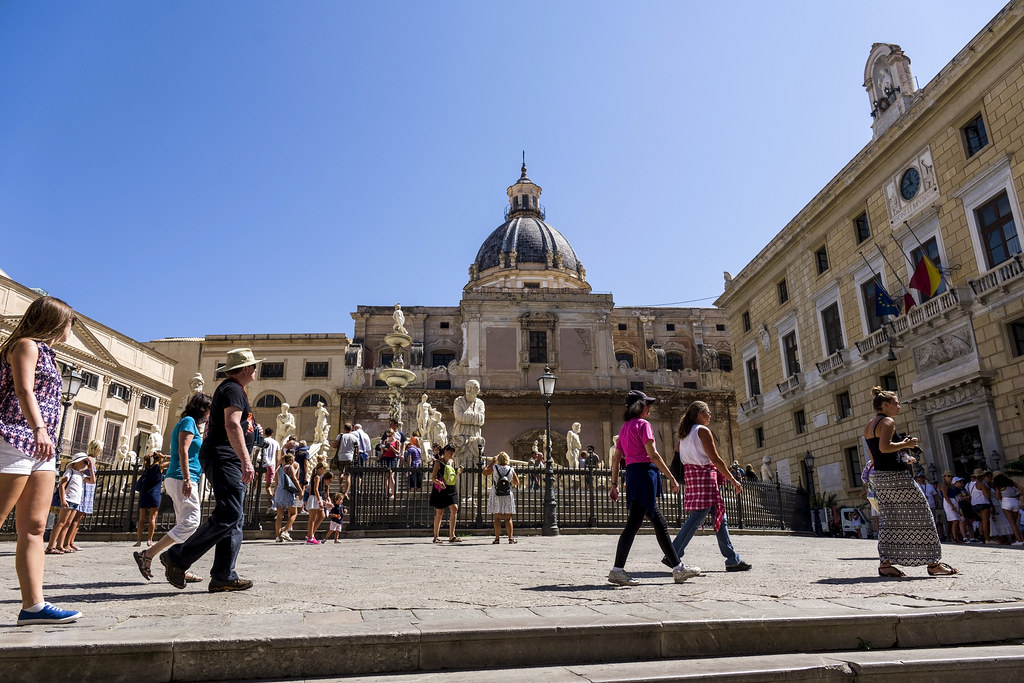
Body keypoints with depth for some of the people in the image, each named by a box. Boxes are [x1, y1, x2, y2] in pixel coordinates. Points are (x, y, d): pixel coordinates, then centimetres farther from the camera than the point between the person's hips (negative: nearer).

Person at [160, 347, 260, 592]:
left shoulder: (233, 389, 24)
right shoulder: (232, 389, -8)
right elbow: (232, 426, -23)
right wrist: (245, 460, -30)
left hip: (229, 463, 11)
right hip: (223, 459, -11)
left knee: (234, 519, 5)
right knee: (228, 516, -15)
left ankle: (223, 576, 4)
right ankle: (178, 557, -6)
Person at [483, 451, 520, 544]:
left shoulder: (494, 468, -5)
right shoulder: (511, 470, -1)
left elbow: (484, 472, 10)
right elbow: (517, 482, 7)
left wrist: (491, 463, 15)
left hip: (496, 496, -1)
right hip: (508, 496, 1)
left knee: (497, 518, 4)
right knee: (508, 518, 6)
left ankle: (497, 538, 2)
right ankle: (511, 538, 5)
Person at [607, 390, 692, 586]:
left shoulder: (625, 427, 19)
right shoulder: (643, 424, -6)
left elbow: (616, 459, 17)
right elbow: (653, 454, -14)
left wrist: (614, 484, 18)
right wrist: (672, 478, -12)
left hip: (631, 473, 9)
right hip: (644, 472, -9)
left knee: (660, 524, 9)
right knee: (633, 524, -8)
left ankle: (678, 568, 12)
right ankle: (617, 570, -6)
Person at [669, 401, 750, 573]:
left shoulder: (685, 433, 17)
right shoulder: (703, 430, -8)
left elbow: (676, 457, 15)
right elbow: (715, 459, -12)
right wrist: (733, 480, -8)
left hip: (691, 474, 9)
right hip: (704, 473, -9)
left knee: (719, 517, 11)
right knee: (697, 517, -10)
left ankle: (732, 560, 14)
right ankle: (673, 555, -12)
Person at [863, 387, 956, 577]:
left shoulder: (869, 425, 17)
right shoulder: (887, 422, -11)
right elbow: (884, 447, -26)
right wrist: (905, 444, -12)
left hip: (879, 476, 9)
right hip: (895, 476, -9)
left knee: (888, 519, 8)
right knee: (919, 515, 1)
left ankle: (885, 564, 5)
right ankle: (933, 563, 7)